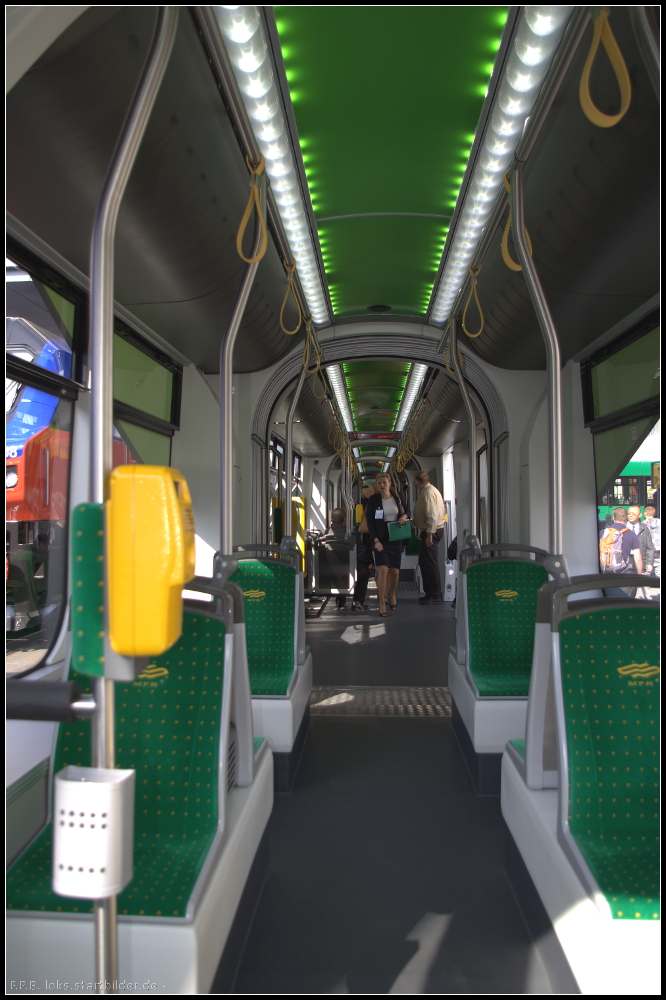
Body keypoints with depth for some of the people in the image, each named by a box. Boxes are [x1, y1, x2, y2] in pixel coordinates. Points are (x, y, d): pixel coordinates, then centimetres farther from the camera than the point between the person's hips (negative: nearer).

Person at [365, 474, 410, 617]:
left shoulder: (397, 498, 5)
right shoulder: (373, 500, -3)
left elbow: (406, 511, 20)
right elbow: (370, 522, -6)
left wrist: (404, 516, -5)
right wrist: (376, 540, -16)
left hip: (395, 539, 3)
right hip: (380, 539, -3)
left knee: (395, 571, 8)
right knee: (382, 570, -16)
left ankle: (392, 595, 35)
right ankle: (382, 603, -8)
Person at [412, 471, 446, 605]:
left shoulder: (428, 492, -15)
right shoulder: (430, 490, 18)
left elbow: (432, 515, -23)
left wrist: (429, 534, -24)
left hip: (432, 531, -11)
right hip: (431, 530, 11)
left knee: (430, 564, -8)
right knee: (424, 562, 14)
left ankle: (435, 596, -4)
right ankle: (430, 593, 21)